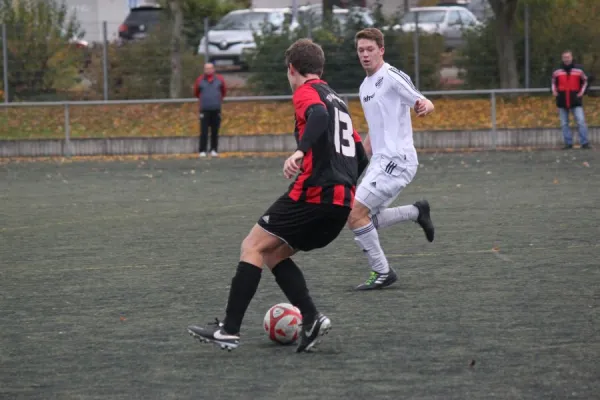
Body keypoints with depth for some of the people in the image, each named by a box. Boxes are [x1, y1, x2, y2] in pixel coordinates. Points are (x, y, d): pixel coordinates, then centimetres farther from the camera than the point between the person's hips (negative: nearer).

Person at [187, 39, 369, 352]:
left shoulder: (306, 91, 0)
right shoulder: (337, 101, 25)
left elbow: (319, 116, -24)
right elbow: (361, 158, 25)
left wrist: (301, 151, -36)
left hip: (313, 194, -8)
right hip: (343, 202, 8)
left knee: (253, 247, -1)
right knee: (274, 254, 16)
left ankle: (229, 331, -8)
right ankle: (311, 319, 0)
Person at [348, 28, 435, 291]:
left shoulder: (392, 76, -11)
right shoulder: (365, 87, 16)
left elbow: (423, 102, -15)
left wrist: (424, 105, -39)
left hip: (396, 160, -9)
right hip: (380, 160, 9)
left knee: (355, 213, -15)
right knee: (364, 219, 11)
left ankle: (382, 273, -5)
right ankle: (416, 212, 26)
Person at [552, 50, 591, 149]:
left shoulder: (578, 70, 3)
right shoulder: (557, 71, 6)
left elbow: (585, 81, 14)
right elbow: (553, 82, 20)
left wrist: (581, 92, 2)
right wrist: (554, 91, 4)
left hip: (575, 100, -2)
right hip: (562, 101, 2)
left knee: (581, 122, -10)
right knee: (564, 124, 3)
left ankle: (584, 143, -9)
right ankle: (568, 143, 9)